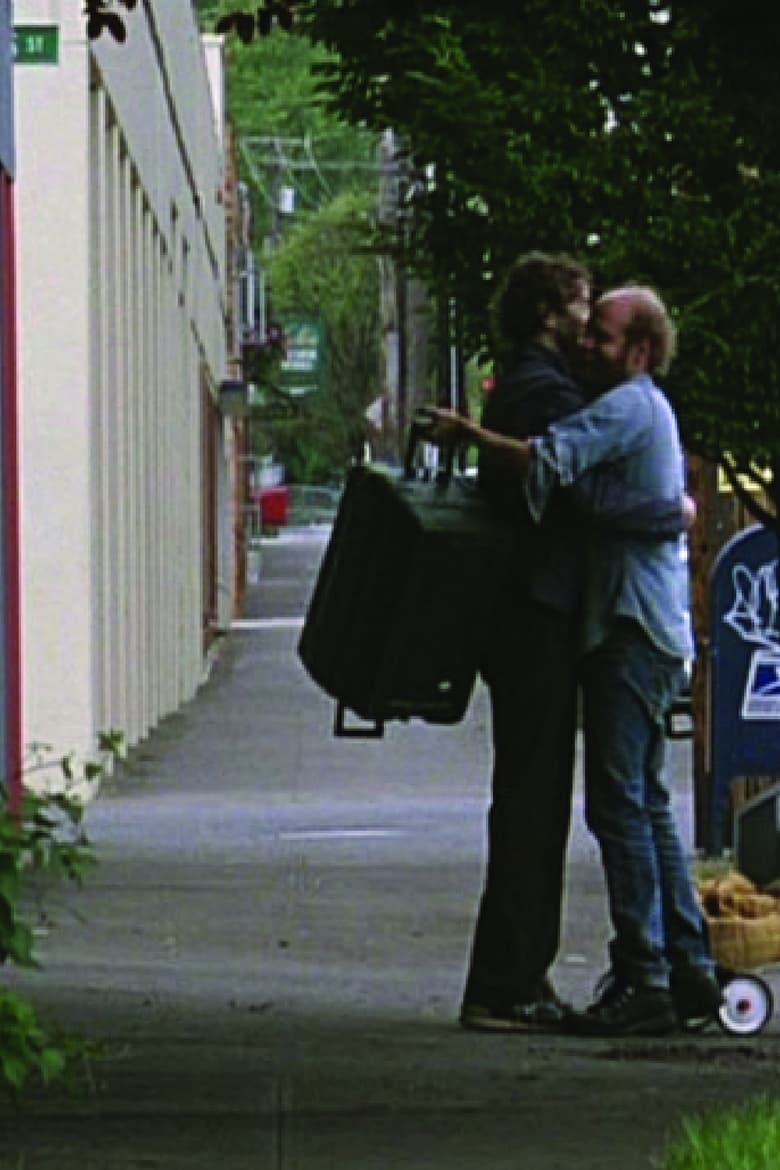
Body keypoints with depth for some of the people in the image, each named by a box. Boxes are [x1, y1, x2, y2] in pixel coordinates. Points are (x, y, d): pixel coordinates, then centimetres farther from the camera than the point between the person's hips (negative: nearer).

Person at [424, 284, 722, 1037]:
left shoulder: (631, 405, -10)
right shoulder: (647, 411, 22)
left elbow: (549, 461, -25)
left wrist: (468, 433, -15)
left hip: (633, 634, -11)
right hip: (648, 630, 11)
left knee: (619, 801, -11)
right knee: (644, 801, 13)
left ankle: (644, 982, -14)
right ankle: (689, 972, 14)